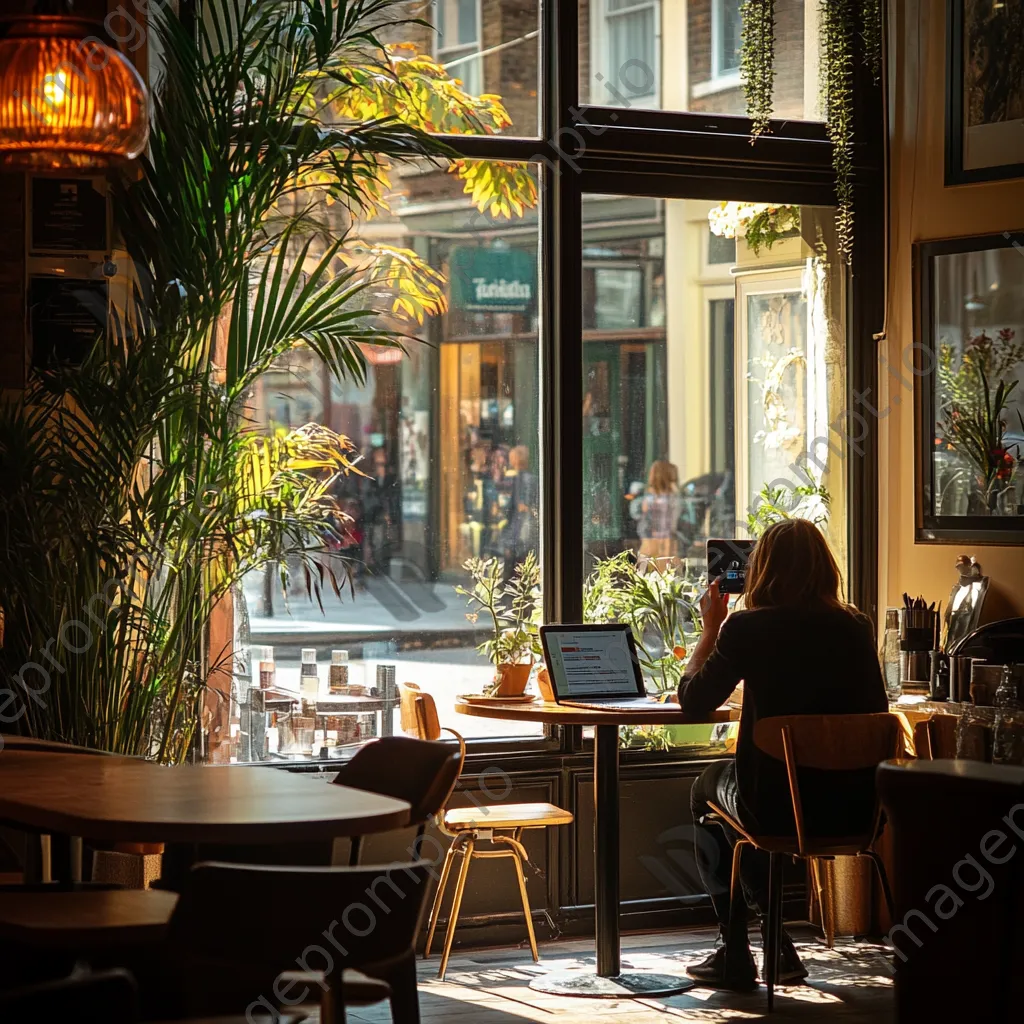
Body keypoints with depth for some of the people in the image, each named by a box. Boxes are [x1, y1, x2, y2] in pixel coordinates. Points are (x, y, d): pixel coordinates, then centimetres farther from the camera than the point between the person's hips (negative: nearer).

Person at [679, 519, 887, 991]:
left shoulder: (746, 629, -10)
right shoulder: (855, 628, 0)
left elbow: (692, 701, 2)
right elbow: (875, 710, 14)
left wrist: (711, 628, 14)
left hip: (777, 809, -4)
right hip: (852, 809, 4)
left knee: (706, 787, 31)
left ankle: (735, 955, 30)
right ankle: (775, 946, 36)